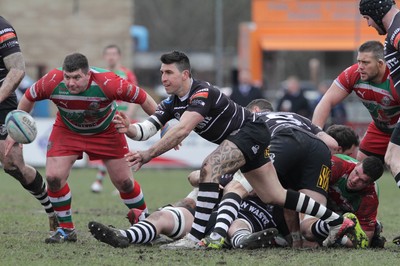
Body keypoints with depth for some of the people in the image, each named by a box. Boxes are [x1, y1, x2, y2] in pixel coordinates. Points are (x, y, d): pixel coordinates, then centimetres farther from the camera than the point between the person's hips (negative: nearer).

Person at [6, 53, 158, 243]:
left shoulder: (108, 83, -37)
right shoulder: (52, 82, -31)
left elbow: (143, 98, -24)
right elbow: (28, 97, -9)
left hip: (106, 131, -1)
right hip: (67, 131, 1)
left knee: (124, 182, -1)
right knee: (53, 177, -14)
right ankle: (66, 229, 4)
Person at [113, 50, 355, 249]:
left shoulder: (202, 93, -28)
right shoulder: (171, 103, 0)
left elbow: (182, 130, -40)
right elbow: (148, 128, -10)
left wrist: (148, 155, -43)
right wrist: (129, 129, -33)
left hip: (251, 131, -10)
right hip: (239, 139, 10)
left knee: (209, 167, -30)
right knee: (274, 196, 9)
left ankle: (196, 237, -33)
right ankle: (338, 222, 19)